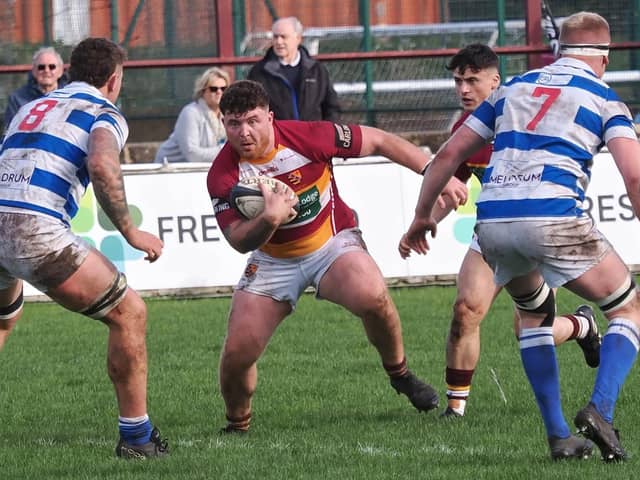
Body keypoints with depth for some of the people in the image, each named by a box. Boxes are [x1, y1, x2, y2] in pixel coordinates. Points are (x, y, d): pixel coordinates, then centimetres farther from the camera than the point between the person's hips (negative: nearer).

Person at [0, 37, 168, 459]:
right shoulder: (104, 115, 8)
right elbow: (102, 166, -13)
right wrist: (130, 231, -5)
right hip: (36, 230, -7)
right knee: (129, 314, 7)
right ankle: (136, 436, 6)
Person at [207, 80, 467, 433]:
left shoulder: (306, 137, -21)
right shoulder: (223, 175, -17)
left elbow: (379, 142, -10)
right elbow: (239, 241, -20)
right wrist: (268, 219, -42)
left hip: (333, 244, -2)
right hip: (274, 260, 2)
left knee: (371, 296, -33)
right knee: (238, 351, -11)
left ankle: (399, 374, -5)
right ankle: (237, 426, 19)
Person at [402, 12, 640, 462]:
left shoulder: (515, 88, 24)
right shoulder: (604, 98, 11)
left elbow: (449, 154, 23)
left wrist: (422, 214, 32)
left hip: (491, 222, 5)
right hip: (554, 218, -5)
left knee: (535, 315, 29)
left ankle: (559, 435, 18)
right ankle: (600, 411, -12)